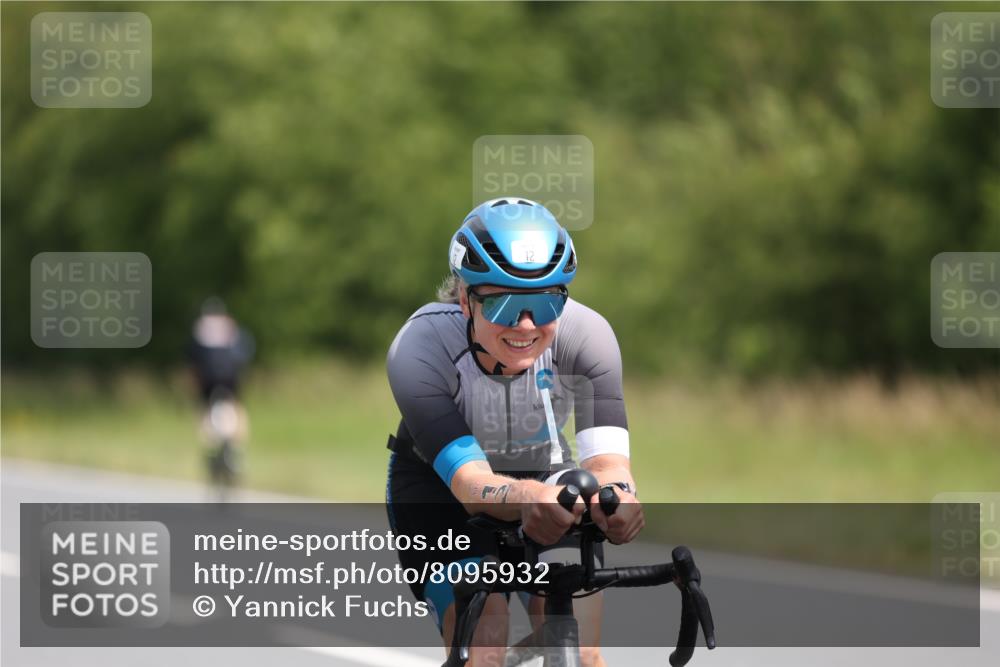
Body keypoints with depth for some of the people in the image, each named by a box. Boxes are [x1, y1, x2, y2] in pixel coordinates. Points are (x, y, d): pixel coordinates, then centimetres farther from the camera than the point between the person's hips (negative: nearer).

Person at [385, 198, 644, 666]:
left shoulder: (585, 334, -28)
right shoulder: (420, 347, -33)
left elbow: (606, 456, -39)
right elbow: (469, 480, -43)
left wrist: (615, 496, -64)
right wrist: (526, 499, -67)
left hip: (545, 477, 2)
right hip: (438, 489, -2)